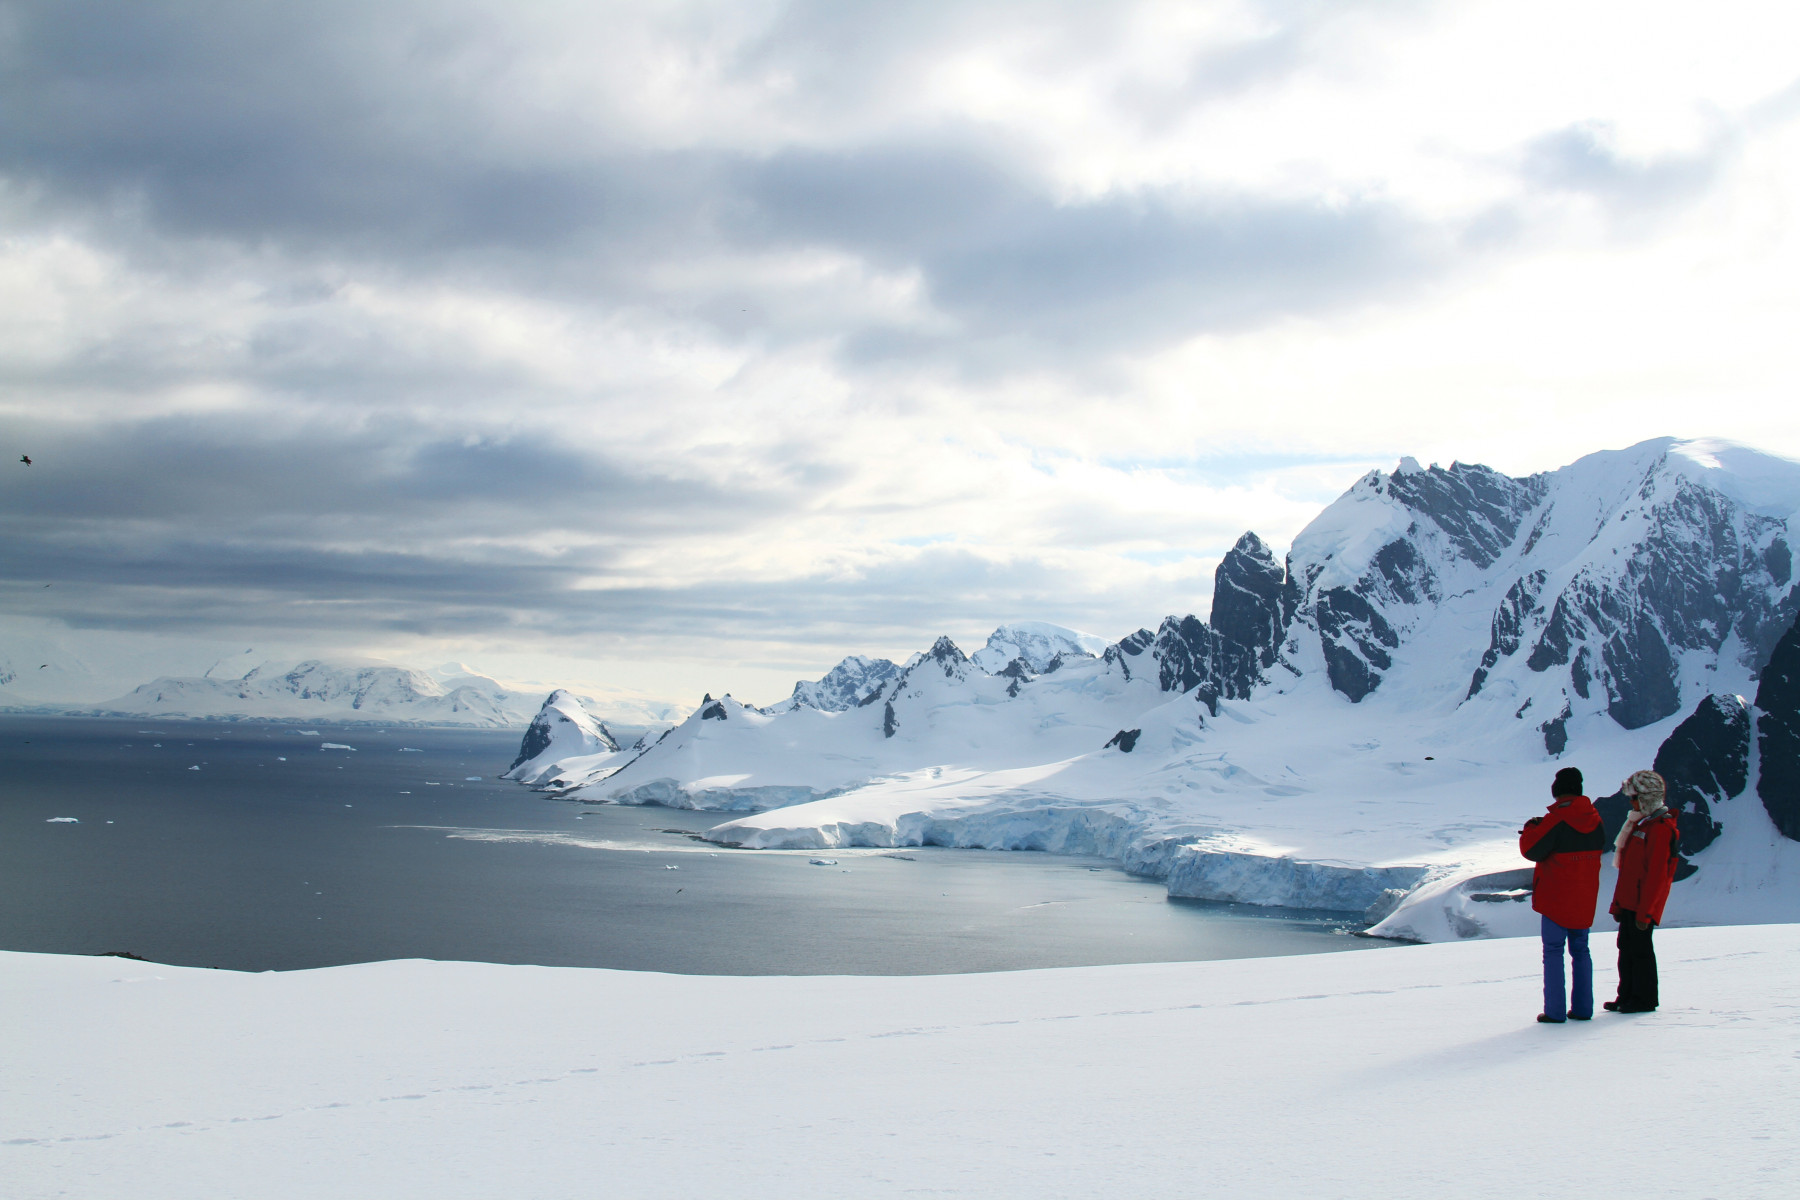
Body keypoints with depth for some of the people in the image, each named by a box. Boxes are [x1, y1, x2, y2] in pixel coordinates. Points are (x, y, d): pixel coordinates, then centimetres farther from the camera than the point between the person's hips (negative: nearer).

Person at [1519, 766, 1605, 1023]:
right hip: (1585, 899, 6)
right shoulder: (1593, 817, 4)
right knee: (1580, 950, 14)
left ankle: (1555, 1011, -4)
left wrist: (1530, 830, 5)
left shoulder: (1556, 820, -17)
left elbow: (1532, 850, -16)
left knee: (1553, 951, -1)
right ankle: (1582, 1008, 14)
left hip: (1556, 897, -6)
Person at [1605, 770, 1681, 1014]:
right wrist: (1618, 902, 19)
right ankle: (1627, 996, 18)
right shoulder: (1641, 823, 16)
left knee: (1640, 948, -3)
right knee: (1626, 947, 12)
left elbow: (1656, 874, -20)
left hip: (1643, 904, -9)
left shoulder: (1660, 828, -16)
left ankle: (1645, 998, 6)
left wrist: (1645, 910, -20)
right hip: (1630, 901, 9)